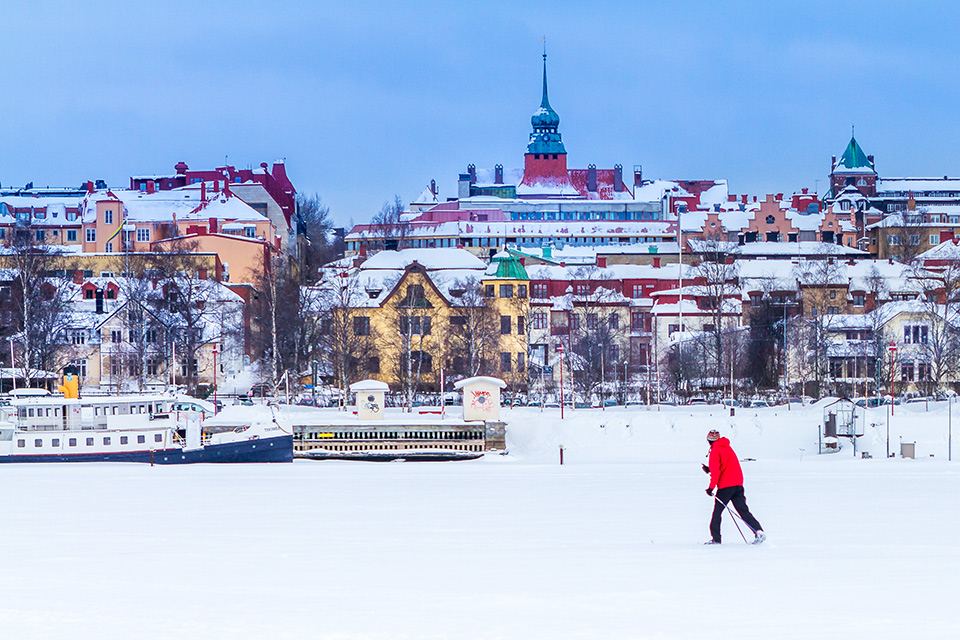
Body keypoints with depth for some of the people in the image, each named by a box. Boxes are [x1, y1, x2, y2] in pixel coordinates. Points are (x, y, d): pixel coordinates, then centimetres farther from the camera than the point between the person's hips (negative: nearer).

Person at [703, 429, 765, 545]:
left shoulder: (715, 450, -5)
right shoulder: (727, 448, 20)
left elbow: (716, 471, -15)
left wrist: (711, 486, -16)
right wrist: (710, 469, 21)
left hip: (725, 485, -7)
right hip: (738, 483, 7)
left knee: (717, 511, 2)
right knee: (743, 510, 4)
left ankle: (715, 538, -1)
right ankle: (759, 532, -10)